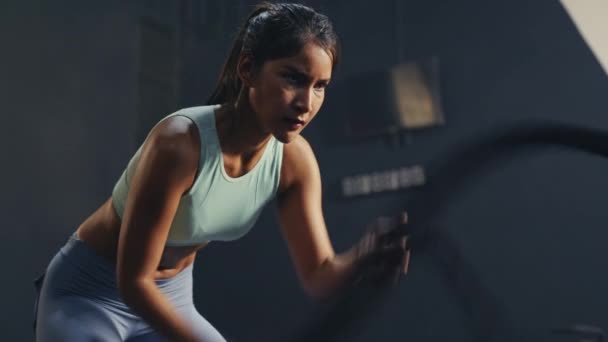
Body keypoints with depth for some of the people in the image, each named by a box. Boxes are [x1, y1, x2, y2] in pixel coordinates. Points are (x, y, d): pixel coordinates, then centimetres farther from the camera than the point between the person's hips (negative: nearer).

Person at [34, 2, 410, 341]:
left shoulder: (295, 160, -15)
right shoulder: (180, 142, -33)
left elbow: (318, 275, -12)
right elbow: (132, 280, -28)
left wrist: (361, 257, -33)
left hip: (171, 299, 6)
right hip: (87, 294, -6)